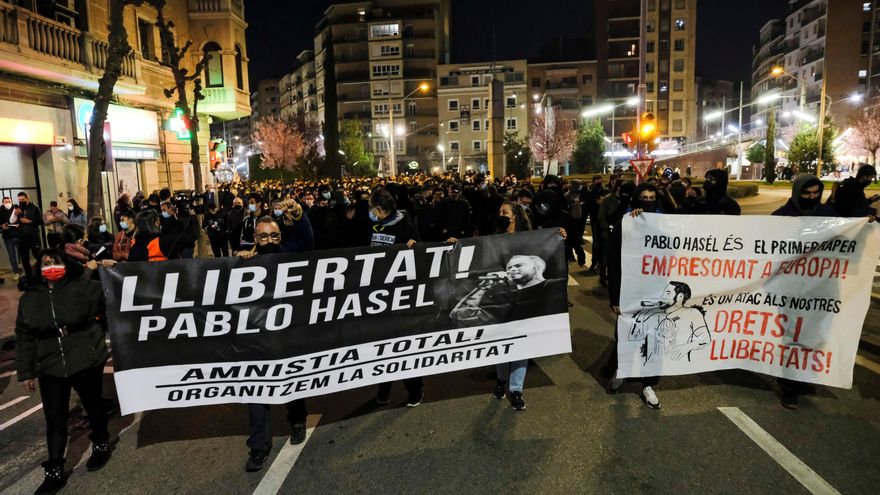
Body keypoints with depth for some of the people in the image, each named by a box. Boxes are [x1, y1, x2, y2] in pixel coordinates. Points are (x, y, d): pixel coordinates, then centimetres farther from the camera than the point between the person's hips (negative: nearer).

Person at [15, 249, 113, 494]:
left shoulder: (84, 287, -6)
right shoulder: (29, 298, 4)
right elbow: (24, 337, 8)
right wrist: (26, 372, 7)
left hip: (86, 362, -3)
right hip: (50, 368, 3)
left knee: (93, 405, 16)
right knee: (54, 419, 7)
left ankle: (101, 444, 39)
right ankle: (55, 471, 19)